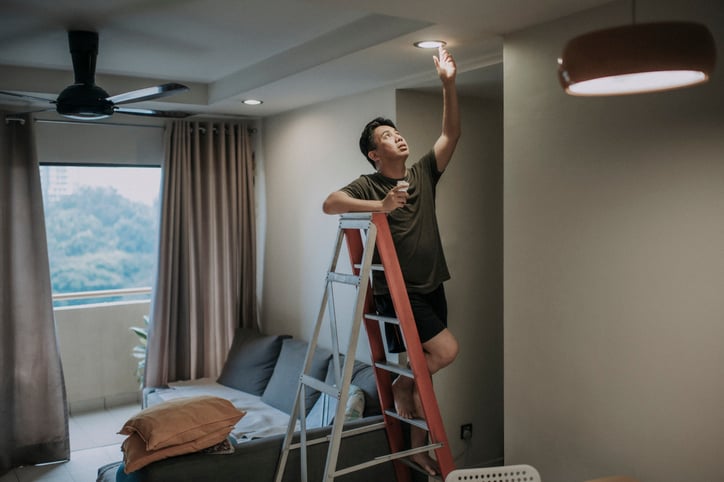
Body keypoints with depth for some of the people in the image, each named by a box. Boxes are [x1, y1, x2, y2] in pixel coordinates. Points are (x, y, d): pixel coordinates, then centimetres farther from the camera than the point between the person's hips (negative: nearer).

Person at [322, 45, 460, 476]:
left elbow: (451, 134, 2)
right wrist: (379, 206, -33)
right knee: (447, 350, -18)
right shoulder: (368, 186, -6)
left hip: (432, 287, 6)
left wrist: (449, 84, -8)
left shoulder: (423, 175, 8)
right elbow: (329, 204, -22)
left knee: (422, 367, 11)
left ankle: (418, 447, 25)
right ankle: (402, 387, 9)